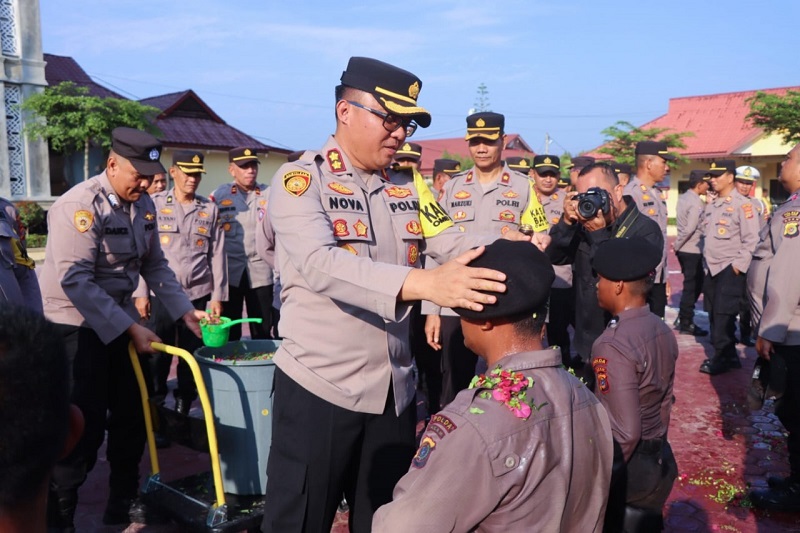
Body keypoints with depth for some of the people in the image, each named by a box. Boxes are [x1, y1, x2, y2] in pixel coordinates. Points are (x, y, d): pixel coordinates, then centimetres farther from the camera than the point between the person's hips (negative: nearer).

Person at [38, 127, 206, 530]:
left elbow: (155, 265, 9)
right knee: (85, 426, -5)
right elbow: (75, 282, -26)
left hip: (122, 320, 7)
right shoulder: (79, 206, -21)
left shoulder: (144, 205, 2)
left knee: (132, 413, 12)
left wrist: (186, 311, -1)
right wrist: (130, 328, -26)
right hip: (77, 326, -7)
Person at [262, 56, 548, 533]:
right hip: (319, 387, -5)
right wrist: (423, 283, -41)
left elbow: (451, 242, -4)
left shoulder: (410, 185, 7)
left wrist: (509, 246, -25)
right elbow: (321, 265, -28)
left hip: (395, 389, 6)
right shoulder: (300, 180, -12)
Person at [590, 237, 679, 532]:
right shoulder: (663, 330, -1)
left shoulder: (613, 345, -27)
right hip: (660, 461, 7)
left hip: (629, 466, -7)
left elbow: (625, 432, -26)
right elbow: (664, 403, 9)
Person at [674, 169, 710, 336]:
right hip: (693, 250, -8)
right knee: (693, 286, 1)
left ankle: (683, 320, 23)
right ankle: (686, 323, 8)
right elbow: (690, 229, -23)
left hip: (684, 249, 8)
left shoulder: (683, 198, 10)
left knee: (692, 285, 17)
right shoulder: (696, 203, -17)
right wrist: (677, 245, -12)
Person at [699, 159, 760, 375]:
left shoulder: (742, 205, -9)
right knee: (714, 314, 9)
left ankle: (721, 357, 4)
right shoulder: (711, 206, 14)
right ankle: (729, 355, 20)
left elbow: (751, 240, -13)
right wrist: (706, 261, 14)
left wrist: (738, 265, -16)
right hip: (711, 268, 8)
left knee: (724, 315, -5)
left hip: (730, 269, -7)